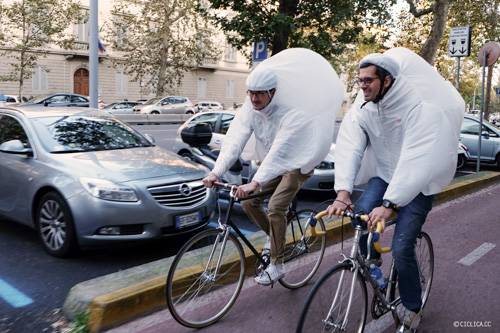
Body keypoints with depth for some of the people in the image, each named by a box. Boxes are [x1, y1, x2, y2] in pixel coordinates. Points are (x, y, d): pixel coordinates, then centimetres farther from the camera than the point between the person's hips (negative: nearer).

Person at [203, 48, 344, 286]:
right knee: (248, 201, -3)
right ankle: (274, 236, 23)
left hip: (297, 164, -7)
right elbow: (234, 140, -23)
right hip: (272, 165, 7)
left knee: (275, 206, -22)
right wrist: (216, 172, -36)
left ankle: (277, 265, -6)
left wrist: (255, 182, -53)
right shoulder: (250, 109, -13)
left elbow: (279, 151, -42)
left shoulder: (291, 114, -31)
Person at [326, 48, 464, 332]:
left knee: (402, 248, -11)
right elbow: (349, 147, -20)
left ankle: (413, 309, 16)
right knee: (361, 214, -23)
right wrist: (343, 192, -32)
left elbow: (415, 161, -34)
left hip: (417, 184, -4)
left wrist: (389, 204, -42)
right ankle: (371, 259, 10)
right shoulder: (362, 107, -9)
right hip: (383, 174, 5)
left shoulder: (418, 107, -25)